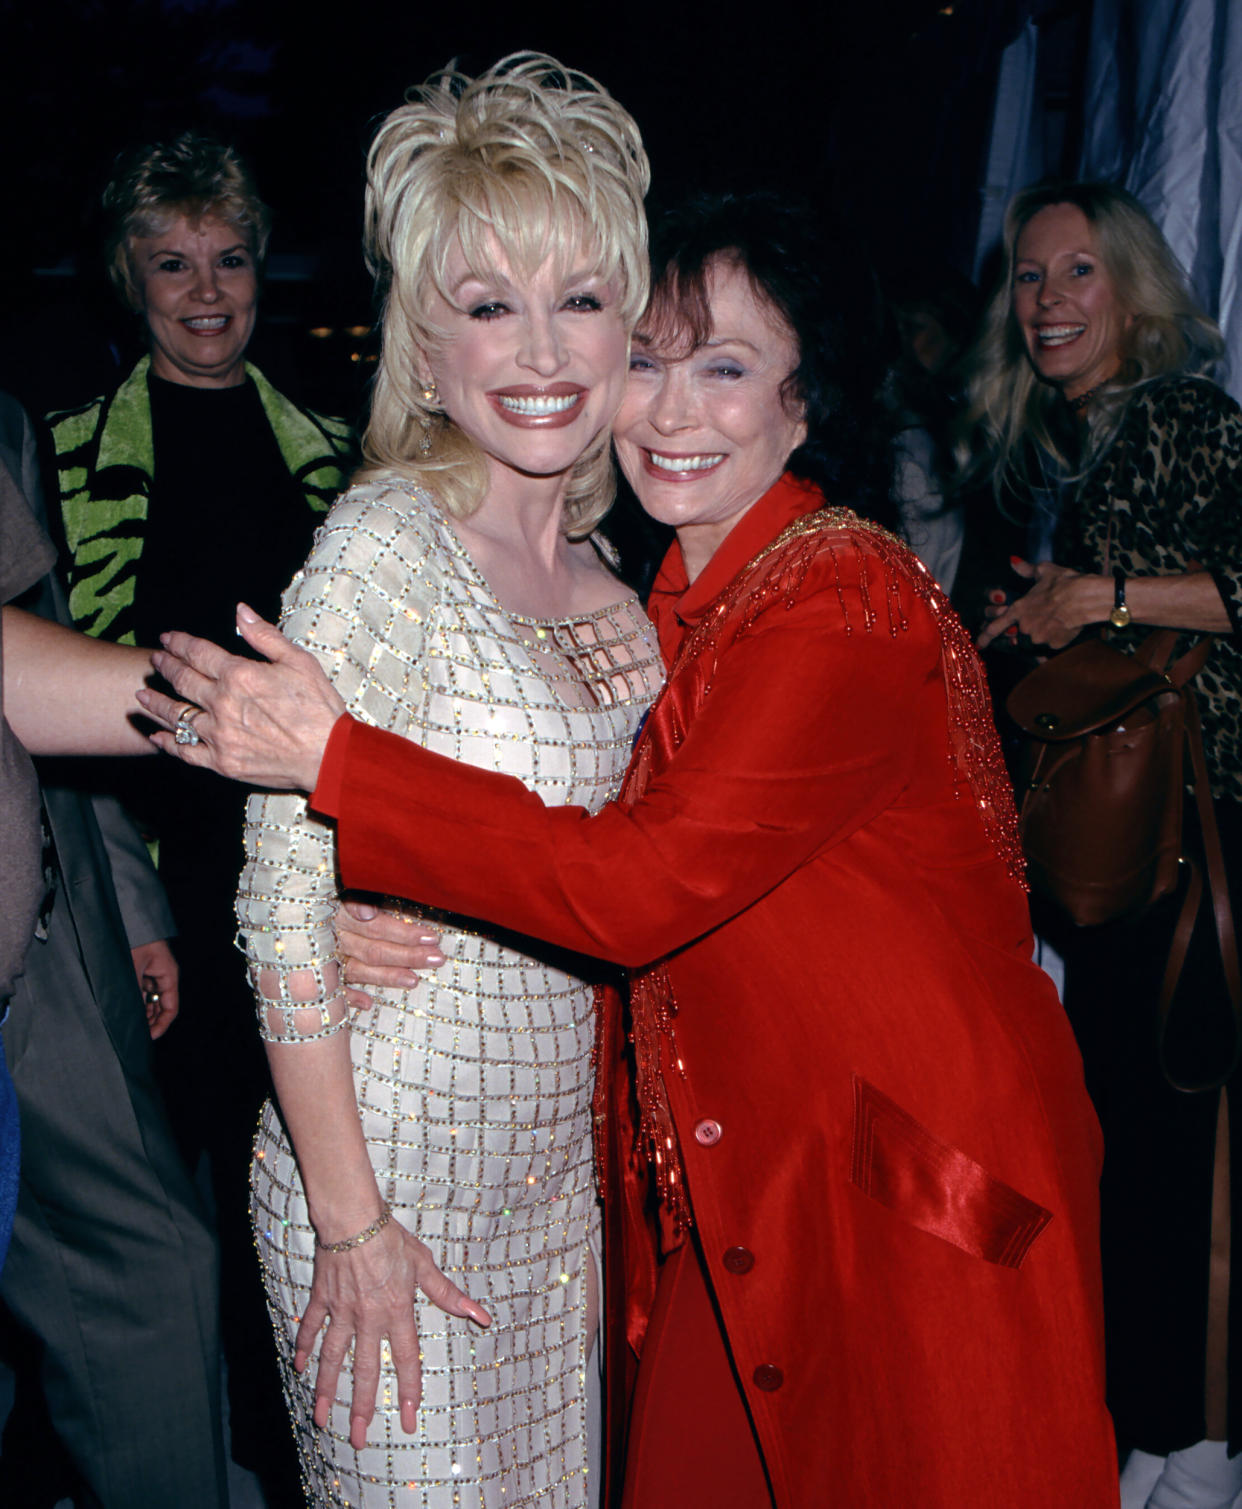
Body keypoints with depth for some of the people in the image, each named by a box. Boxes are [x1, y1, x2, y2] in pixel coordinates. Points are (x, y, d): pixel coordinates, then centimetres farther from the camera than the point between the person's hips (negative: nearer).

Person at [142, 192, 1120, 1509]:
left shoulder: (847, 608, -21)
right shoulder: (677, 600, 7)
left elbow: (642, 882, -29)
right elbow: (639, 874, 7)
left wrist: (328, 752, -28)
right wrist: (392, 924, -9)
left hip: (911, 1184, -7)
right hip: (741, 1170, 7)